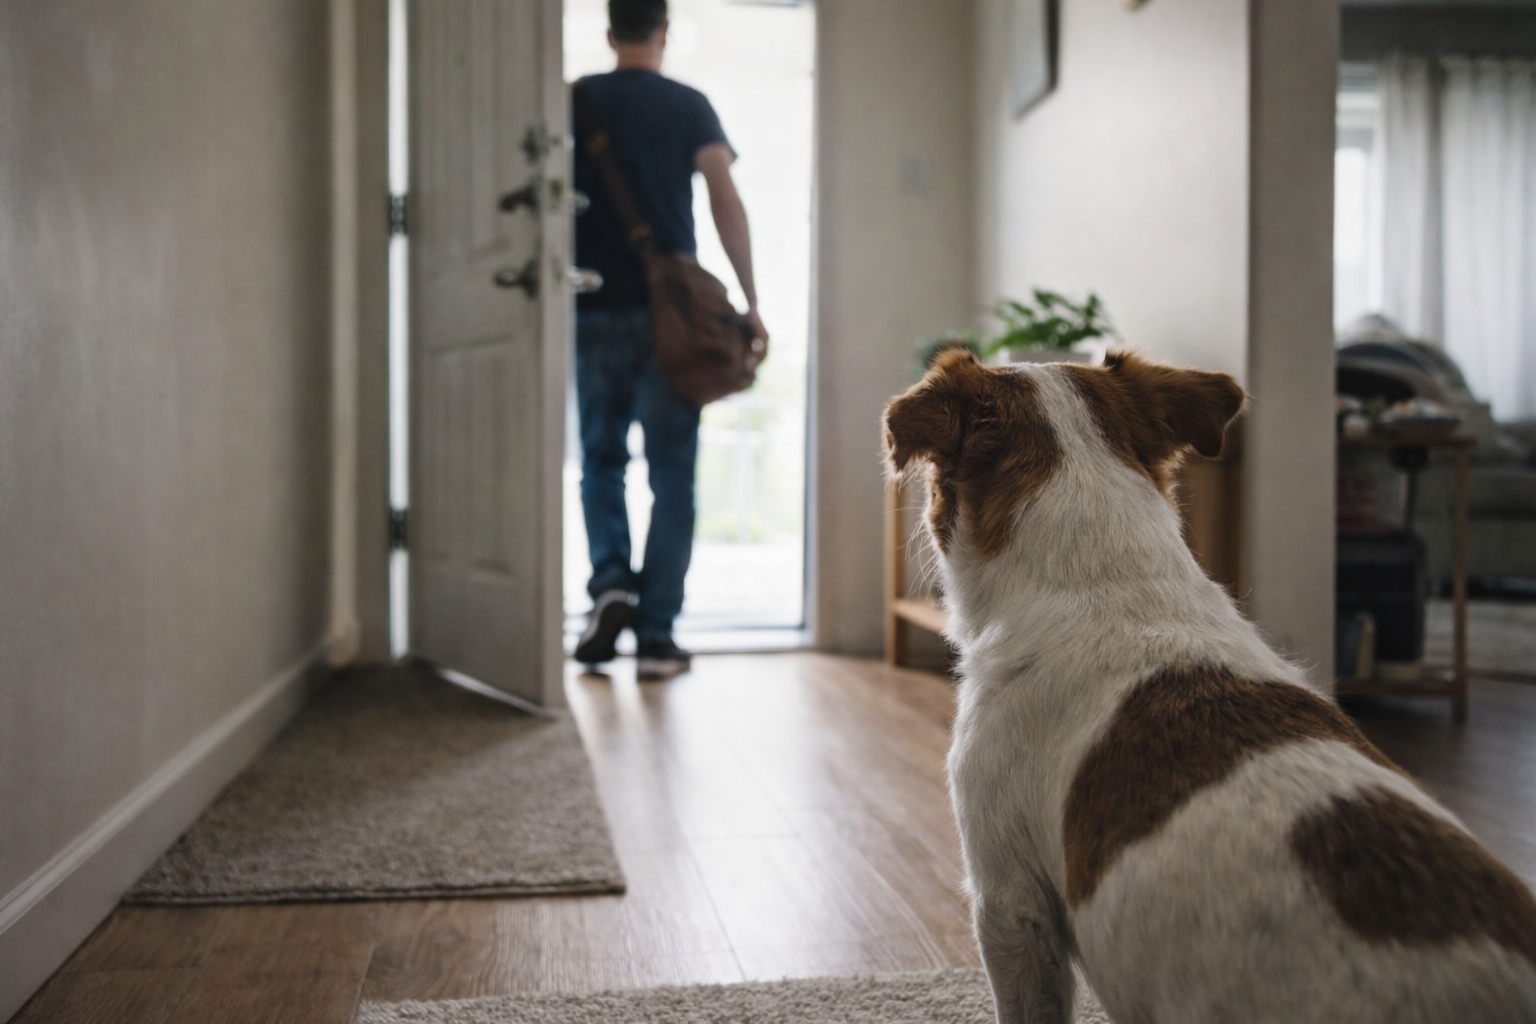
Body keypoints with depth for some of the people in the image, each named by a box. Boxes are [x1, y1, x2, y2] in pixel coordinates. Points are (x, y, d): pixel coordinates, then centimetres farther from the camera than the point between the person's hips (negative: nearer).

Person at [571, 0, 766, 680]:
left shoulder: (576, 102, 7)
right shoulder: (689, 106, 4)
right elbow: (725, 201, -7)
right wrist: (751, 302, -5)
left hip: (594, 312, 1)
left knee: (600, 460, 17)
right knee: (671, 475, 3)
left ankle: (611, 580, -6)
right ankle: (656, 636, 2)